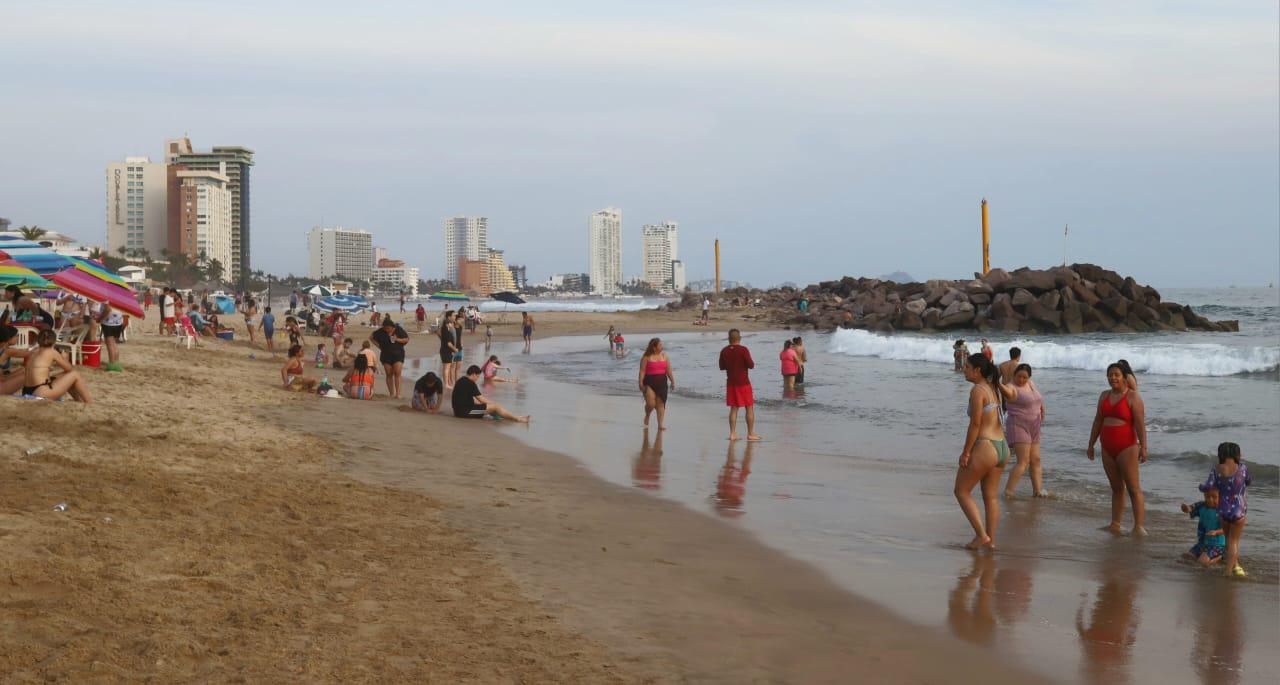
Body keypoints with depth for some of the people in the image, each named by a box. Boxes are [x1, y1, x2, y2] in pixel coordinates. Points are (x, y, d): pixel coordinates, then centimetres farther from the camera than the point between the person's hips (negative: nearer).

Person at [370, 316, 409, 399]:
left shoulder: (399, 330, -5)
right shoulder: (381, 332, -3)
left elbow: (407, 339, 0)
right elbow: (371, 337, 9)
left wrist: (398, 339, -16)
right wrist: (379, 346, 2)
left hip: (398, 354, -2)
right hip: (386, 355, 2)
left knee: (397, 373, -14)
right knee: (389, 374, 3)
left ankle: (397, 393, -15)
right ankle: (391, 394, 9)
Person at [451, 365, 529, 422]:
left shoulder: (461, 381, 13)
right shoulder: (470, 383, -17)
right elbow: (481, 399, -13)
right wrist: (494, 403, 2)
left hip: (460, 410, 10)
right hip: (466, 411, -10)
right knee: (495, 406, -9)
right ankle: (517, 419, -4)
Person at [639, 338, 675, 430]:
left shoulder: (664, 356, 8)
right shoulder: (647, 357, -5)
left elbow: (668, 370, 11)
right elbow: (642, 371, -7)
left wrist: (672, 382, 8)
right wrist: (641, 384, -13)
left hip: (662, 383, 4)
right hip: (649, 383, -4)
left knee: (660, 404, 1)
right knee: (651, 404, -9)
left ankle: (660, 424, 4)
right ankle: (647, 416, 22)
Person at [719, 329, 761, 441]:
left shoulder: (724, 351, 1)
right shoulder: (743, 350, -14)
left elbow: (722, 367, 9)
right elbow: (751, 365, -13)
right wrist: (751, 361, 7)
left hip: (731, 383, 5)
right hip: (743, 382, -5)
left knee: (733, 408, 10)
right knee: (749, 408, 4)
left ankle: (733, 433, 6)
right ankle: (750, 434, 5)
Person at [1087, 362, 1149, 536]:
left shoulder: (1132, 396, -6)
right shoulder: (1104, 395, 14)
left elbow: (1140, 423, -12)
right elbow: (1097, 421, 18)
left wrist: (1143, 447, -19)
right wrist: (1091, 445, 17)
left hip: (1126, 447, -6)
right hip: (1108, 448, 6)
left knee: (1133, 488, -7)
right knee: (1116, 487, 11)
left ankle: (1139, 527, -9)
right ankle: (1115, 525, 14)